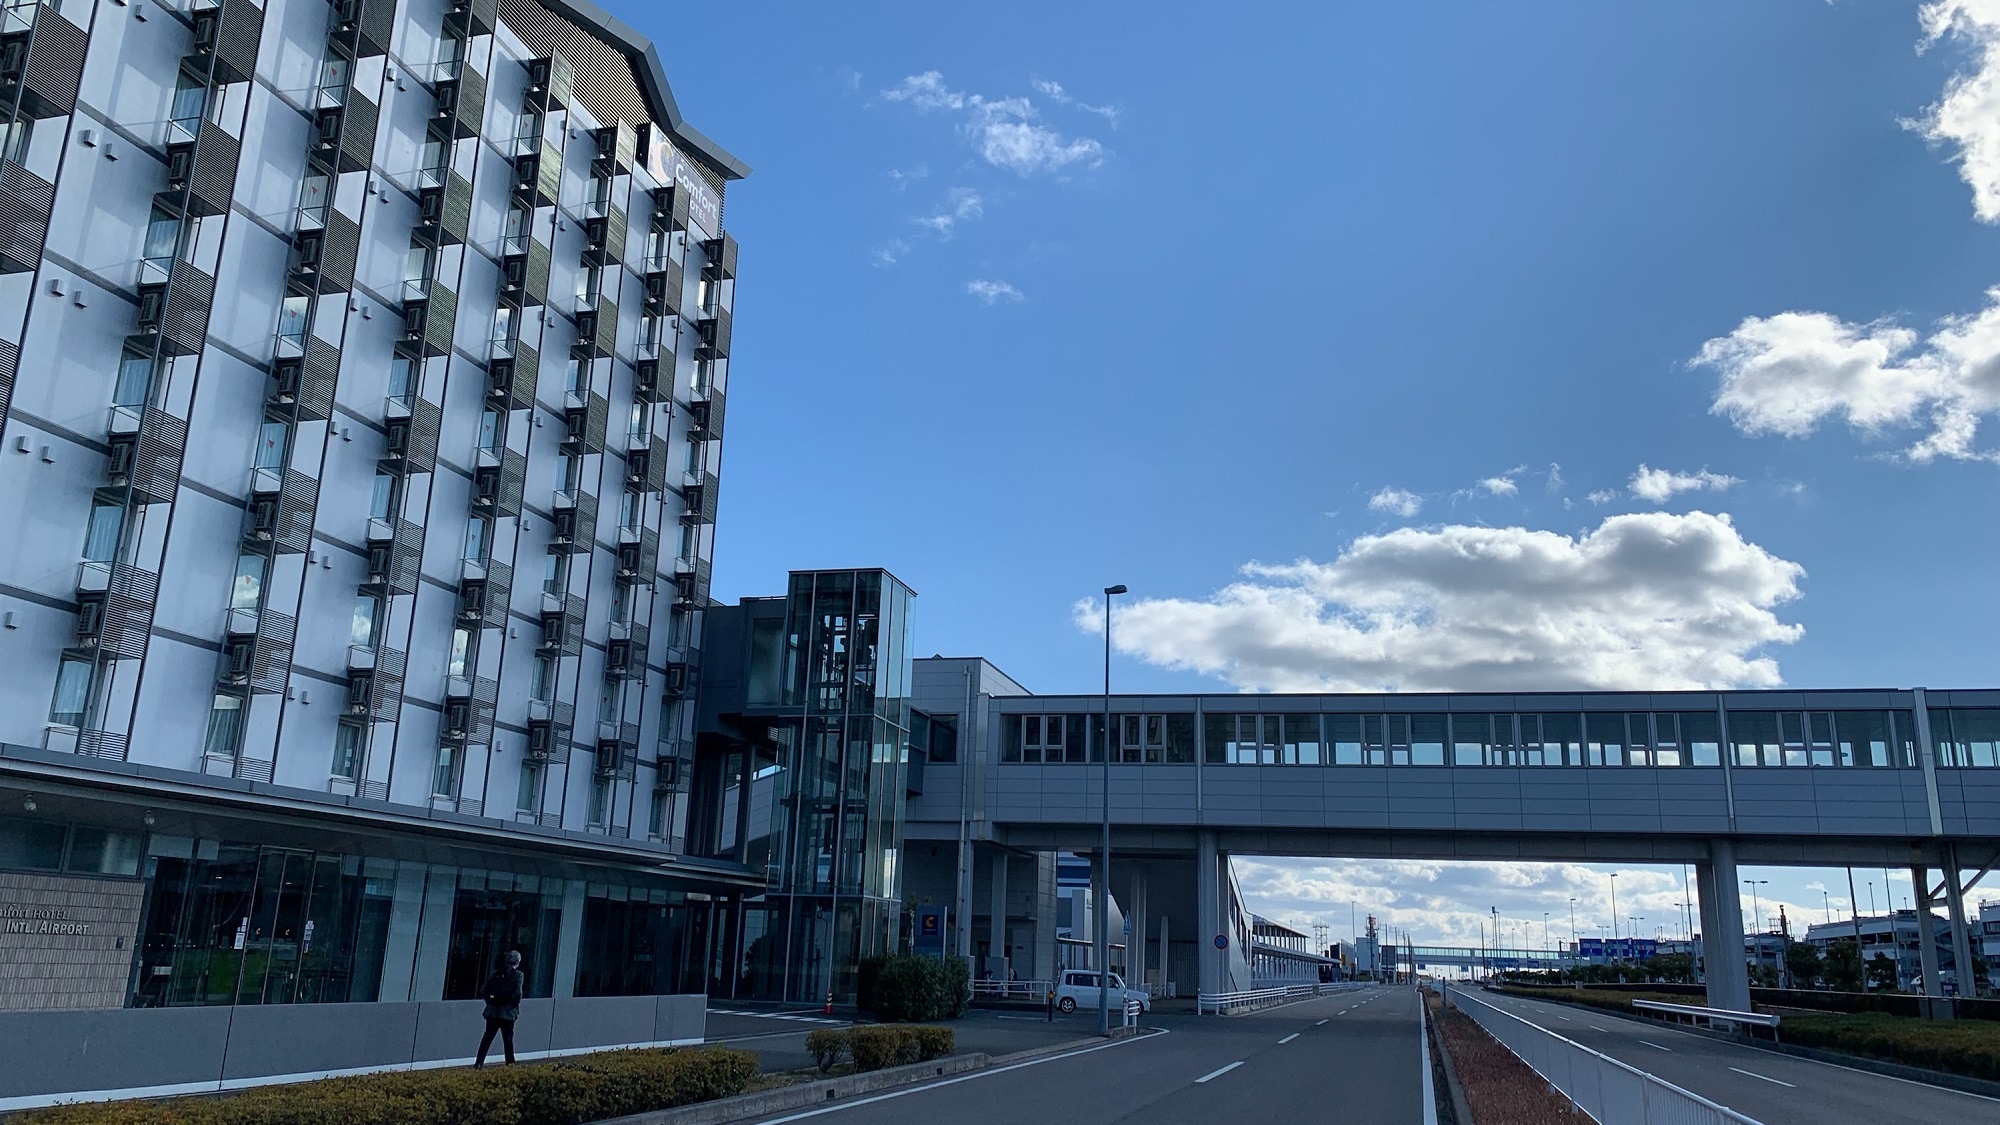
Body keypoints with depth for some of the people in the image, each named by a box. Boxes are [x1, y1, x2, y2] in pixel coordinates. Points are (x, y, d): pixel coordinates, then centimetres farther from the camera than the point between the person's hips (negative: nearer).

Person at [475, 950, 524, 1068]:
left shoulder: (497, 972, 5)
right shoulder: (517, 974, -8)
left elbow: (484, 991, 3)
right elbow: (517, 994, -16)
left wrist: (491, 1001, 11)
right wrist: (515, 1006, -1)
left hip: (492, 1012, 3)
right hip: (508, 1013, -3)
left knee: (487, 1037, 8)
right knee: (508, 1039, 9)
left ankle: (478, 1063, 2)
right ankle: (510, 1063, 15)